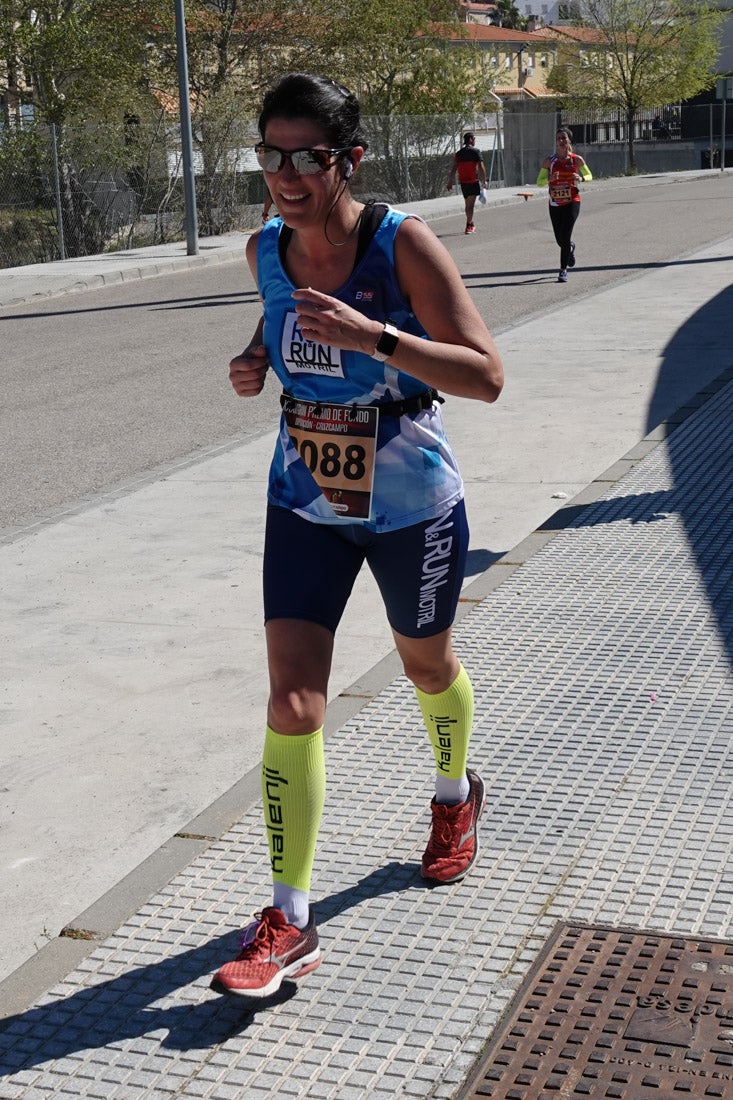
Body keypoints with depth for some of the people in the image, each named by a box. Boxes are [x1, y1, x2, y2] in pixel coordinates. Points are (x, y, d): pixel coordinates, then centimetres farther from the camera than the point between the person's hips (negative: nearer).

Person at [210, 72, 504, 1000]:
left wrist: (370, 336, -36)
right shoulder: (265, 252, -4)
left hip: (412, 506, -3)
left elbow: (486, 376, -23)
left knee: (427, 665, 19)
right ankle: (289, 922, 1)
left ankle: (455, 795, 53)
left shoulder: (403, 244, -19)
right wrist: (255, 360, -5)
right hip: (305, 505, 3)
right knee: (292, 699, -7)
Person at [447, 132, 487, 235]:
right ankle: (469, 226, -14)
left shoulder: (459, 153, 10)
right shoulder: (475, 152, -5)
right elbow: (481, 167, -9)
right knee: (471, 204, -7)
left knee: (468, 204, 17)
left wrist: (450, 182, 7)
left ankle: (471, 224, 29)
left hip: (463, 181, 5)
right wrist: (484, 181, -5)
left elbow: (454, 168, 6)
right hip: (473, 181, -5)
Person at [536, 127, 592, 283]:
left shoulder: (576, 159, -2)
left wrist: (581, 178, -12)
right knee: (560, 240, 8)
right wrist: (550, 179, -22)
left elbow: (589, 176, 11)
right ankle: (571, 247, 46)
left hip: (572, 202, -2)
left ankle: (563, 270, -3)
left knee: (565, 236, -14)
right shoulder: (549, 161, -1)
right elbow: (539, 183, 0)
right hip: (555, 204, 2)